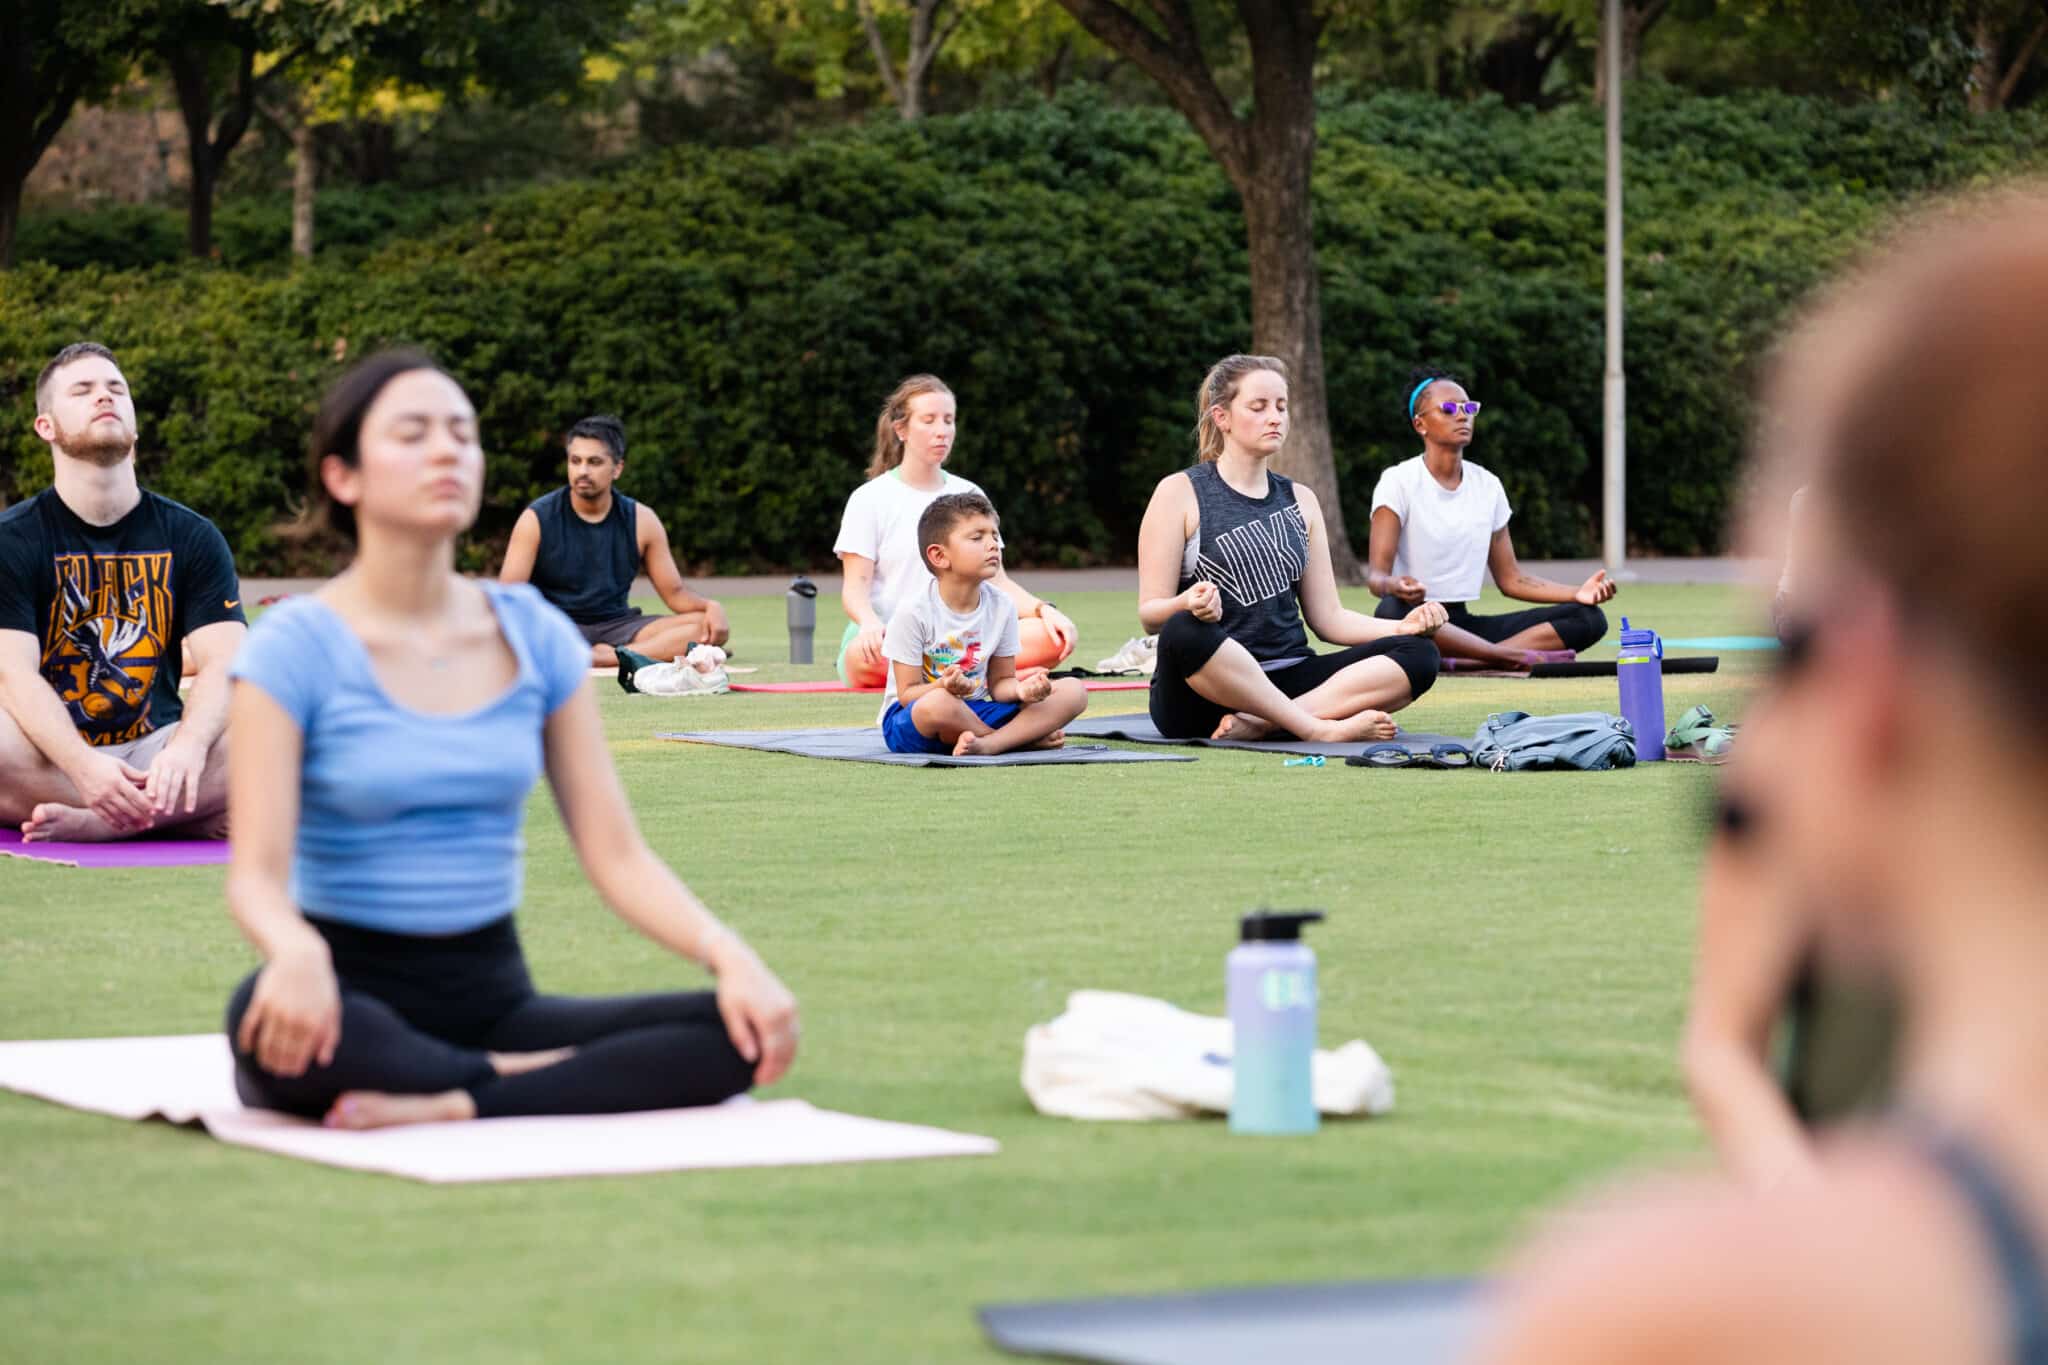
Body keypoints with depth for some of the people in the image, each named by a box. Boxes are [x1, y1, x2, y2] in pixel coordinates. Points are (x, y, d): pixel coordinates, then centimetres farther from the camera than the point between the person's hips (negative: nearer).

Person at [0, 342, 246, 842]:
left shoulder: (191, 537, 9)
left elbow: (223, 663, -4)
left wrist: (189, 746, -29)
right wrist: (84, 768, -32)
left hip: (154, 756, 2)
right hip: (52, 760, -2)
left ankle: (92, 824, -32)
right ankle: (190, 819, -26)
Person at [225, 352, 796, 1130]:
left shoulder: (534, 635, 6)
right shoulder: (296, 648, -7)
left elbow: (616, 853, 2)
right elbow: (257, 874, -17)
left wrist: (727, 952, -17)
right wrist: (295, 952, -41)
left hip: (495, 997, 4)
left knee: (741, 1032, -20)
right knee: (269, 1017, -41)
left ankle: (448, 1108, -25)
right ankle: (525, 1080, -21)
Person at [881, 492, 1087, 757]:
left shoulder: (1002, 606, 0)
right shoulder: (914, 611, -15)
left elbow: (1000, 682, 5)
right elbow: (908, 692, -13)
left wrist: (1020, 690, -20)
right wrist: (945, 687, -35)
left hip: (973, 714, 5)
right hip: (906, 720, -5)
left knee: (1074, 691, -11)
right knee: (937, 703, -43)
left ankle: (987, 744, -28)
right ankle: (1028, 737, -18)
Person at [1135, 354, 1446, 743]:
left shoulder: (1300, 499, 16)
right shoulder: (1179, 493, 2)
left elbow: (1326, 617, 14)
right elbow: (1150, 615, -5)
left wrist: (1403, 625, -3)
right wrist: (1189, 606, -28)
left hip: (1286, 681, 5)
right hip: (1202, 693, -5)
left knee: (1417, 655, -17)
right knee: (1184, 632, -39)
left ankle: (1260, 723, -30)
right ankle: (1320, 728, -32)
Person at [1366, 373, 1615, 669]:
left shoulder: (1487, 485, 13)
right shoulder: (1398, 482, -4)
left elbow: (1511, 578, 14)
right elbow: (1376, 574, -13)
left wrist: (1578, 593, -1)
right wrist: (1392, 586, -39)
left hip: (1463, 624, 6)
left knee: (1588, 617, -11)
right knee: (1393, 609, -43)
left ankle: (1463, 660, -30)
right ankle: (1518, 656, -34)